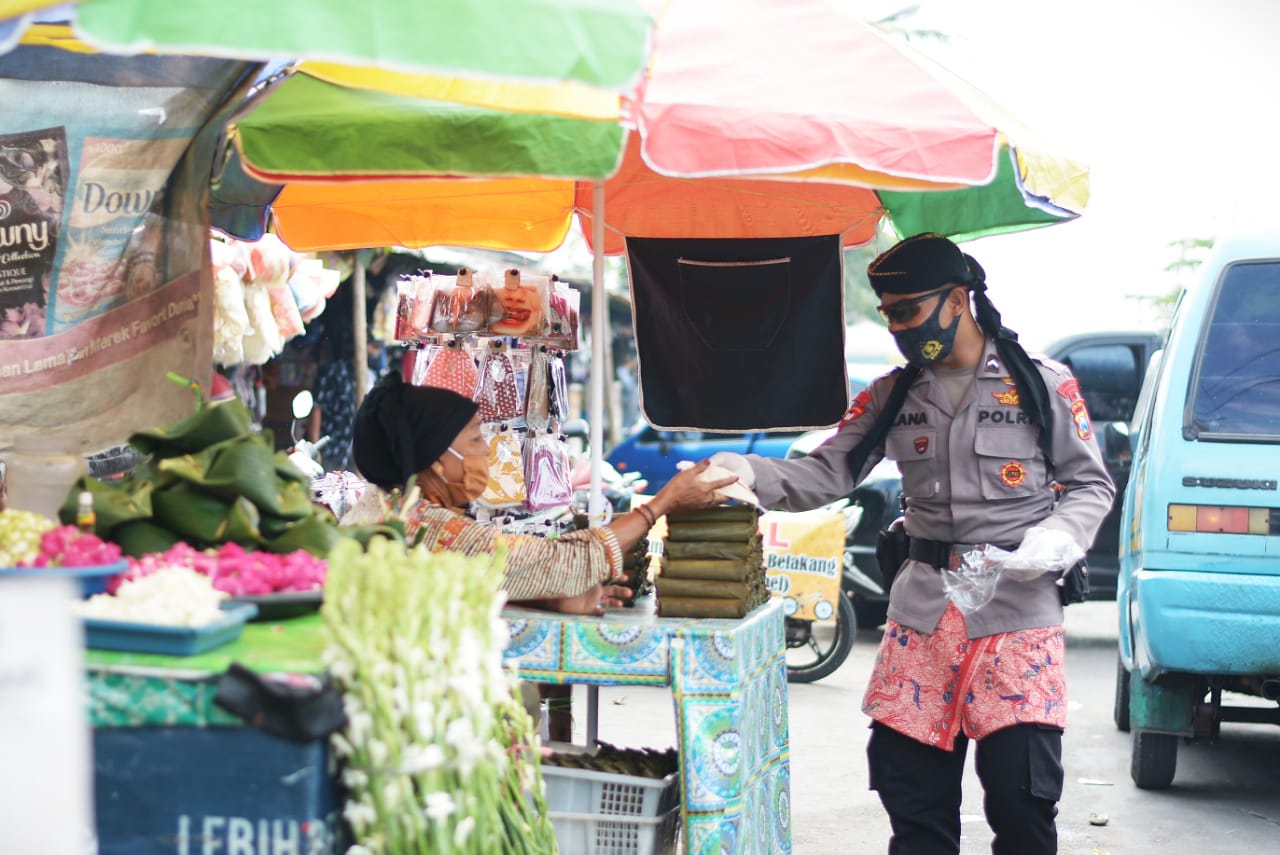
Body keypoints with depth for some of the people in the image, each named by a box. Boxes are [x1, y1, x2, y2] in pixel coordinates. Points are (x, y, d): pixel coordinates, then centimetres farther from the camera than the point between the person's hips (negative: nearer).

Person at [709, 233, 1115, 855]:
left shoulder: (1043, 385, -1)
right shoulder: (892, 396, 9)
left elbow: (1090, 485, 6)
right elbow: (827, 475, 3)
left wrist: (1055, 541, -14)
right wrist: (748, 472, -14)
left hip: (1018, 607, -3)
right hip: (923, 609, 4)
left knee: (1022, 798, -6)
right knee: (914, 801, 5)